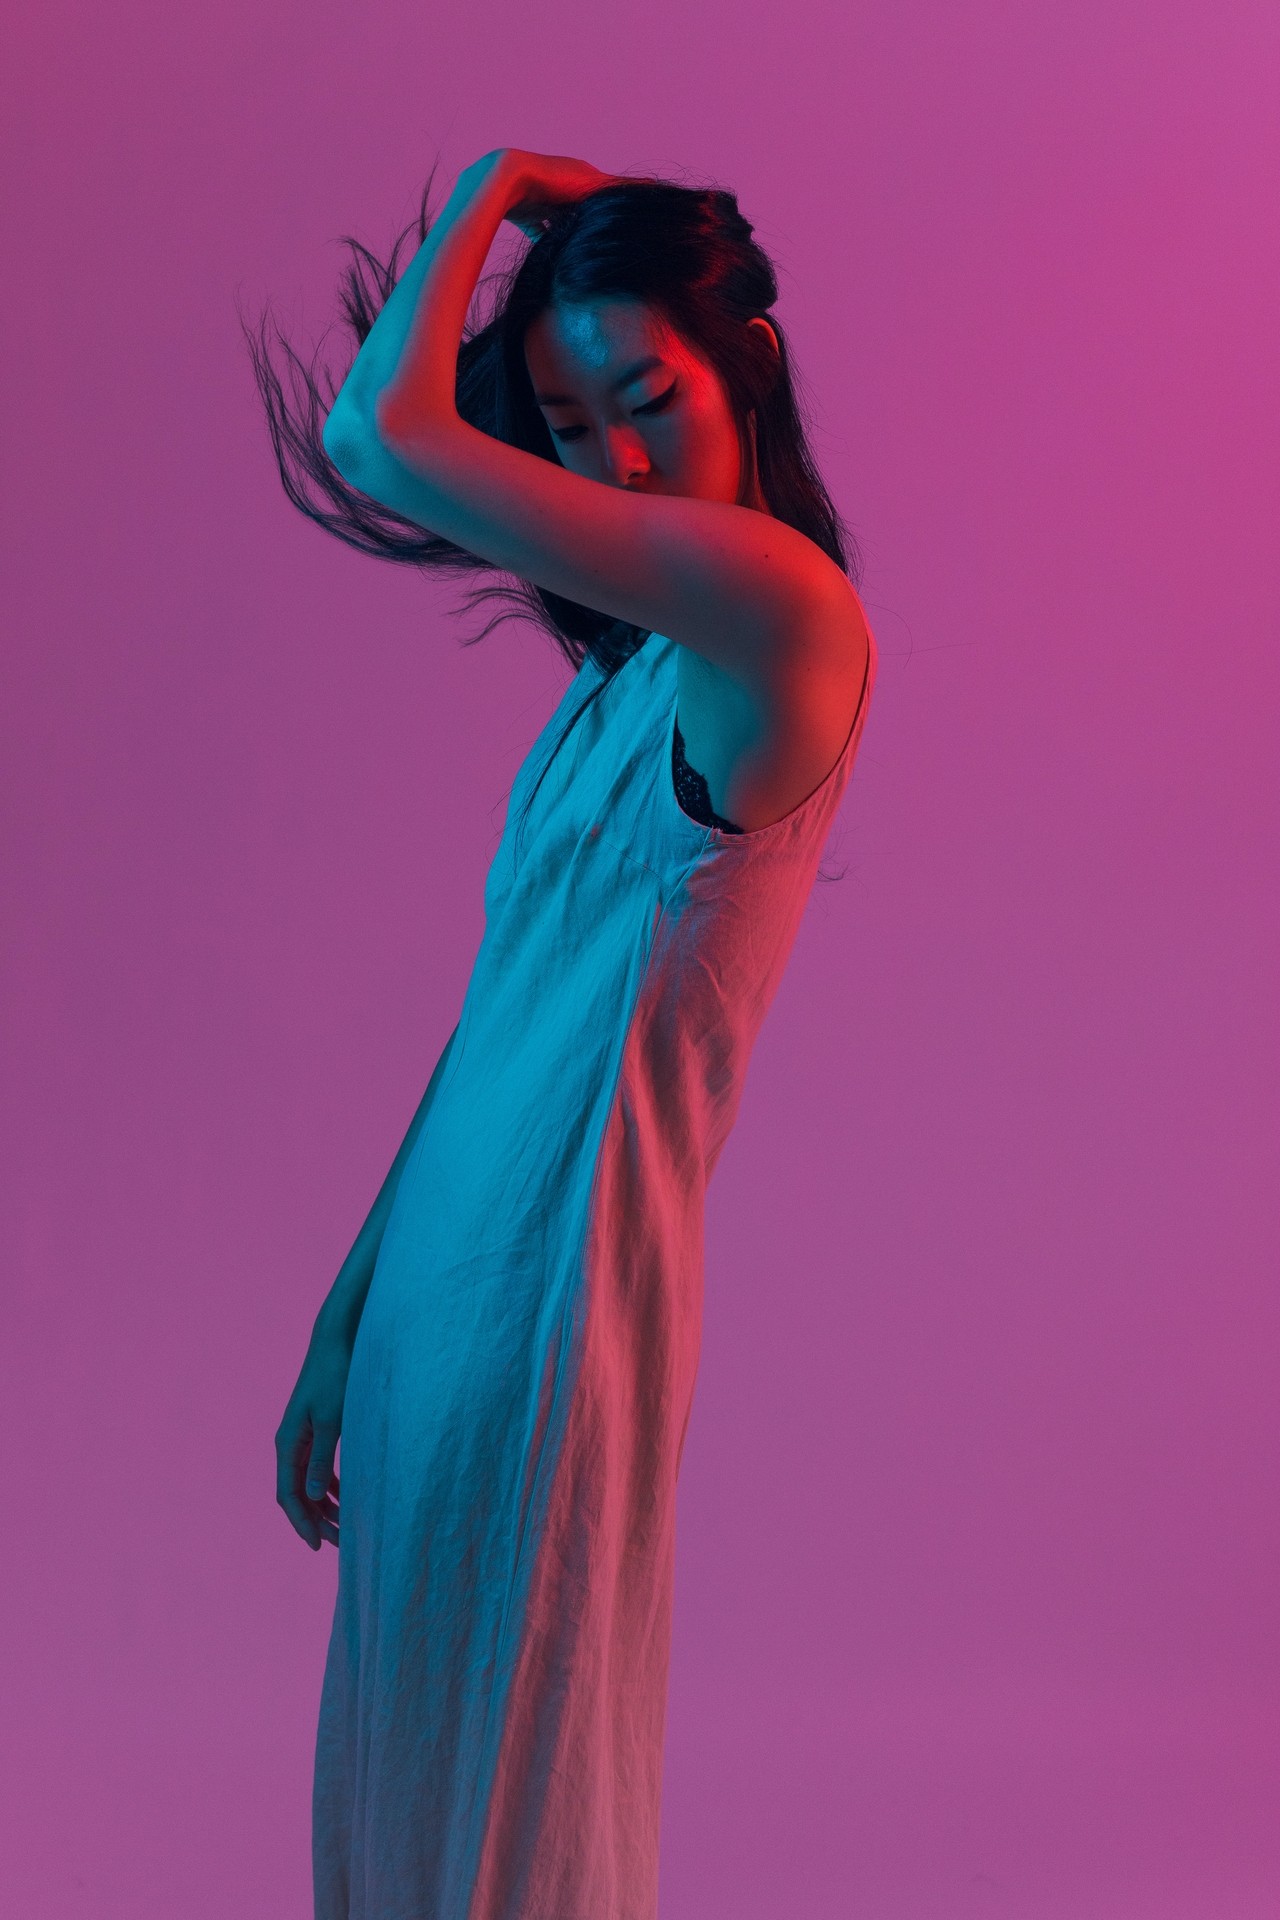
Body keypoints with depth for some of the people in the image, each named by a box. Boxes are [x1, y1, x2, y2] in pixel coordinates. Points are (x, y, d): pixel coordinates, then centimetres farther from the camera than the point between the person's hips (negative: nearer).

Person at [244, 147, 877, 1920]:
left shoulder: (782, 606, -14)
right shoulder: (622, 676, 14)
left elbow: (380, 435, -20)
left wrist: (493, 193, -2)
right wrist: (348, 1315, 16)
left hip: (559, 1299, -8)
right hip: (445, 1286, 8)